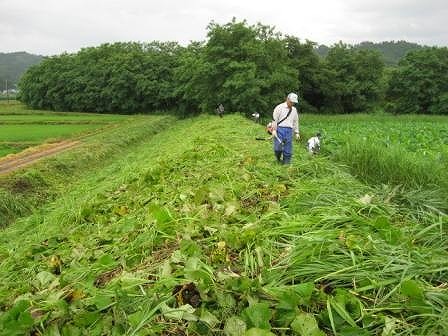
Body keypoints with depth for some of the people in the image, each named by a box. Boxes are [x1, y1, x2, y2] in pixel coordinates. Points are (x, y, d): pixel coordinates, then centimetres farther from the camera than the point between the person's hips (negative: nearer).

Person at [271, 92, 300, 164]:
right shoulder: (279, 107, -1)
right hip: (280, 129, -4)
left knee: (288, 149, 1)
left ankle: (286, 163, 9)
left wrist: (297, 132, 17)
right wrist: (274, 130, -11)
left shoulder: (294, 110, 17)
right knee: (278, 148, -11)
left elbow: (296, 122, 23)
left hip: (289, 131, 4)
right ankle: (278, 159, 16)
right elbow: (274, 119, -5)